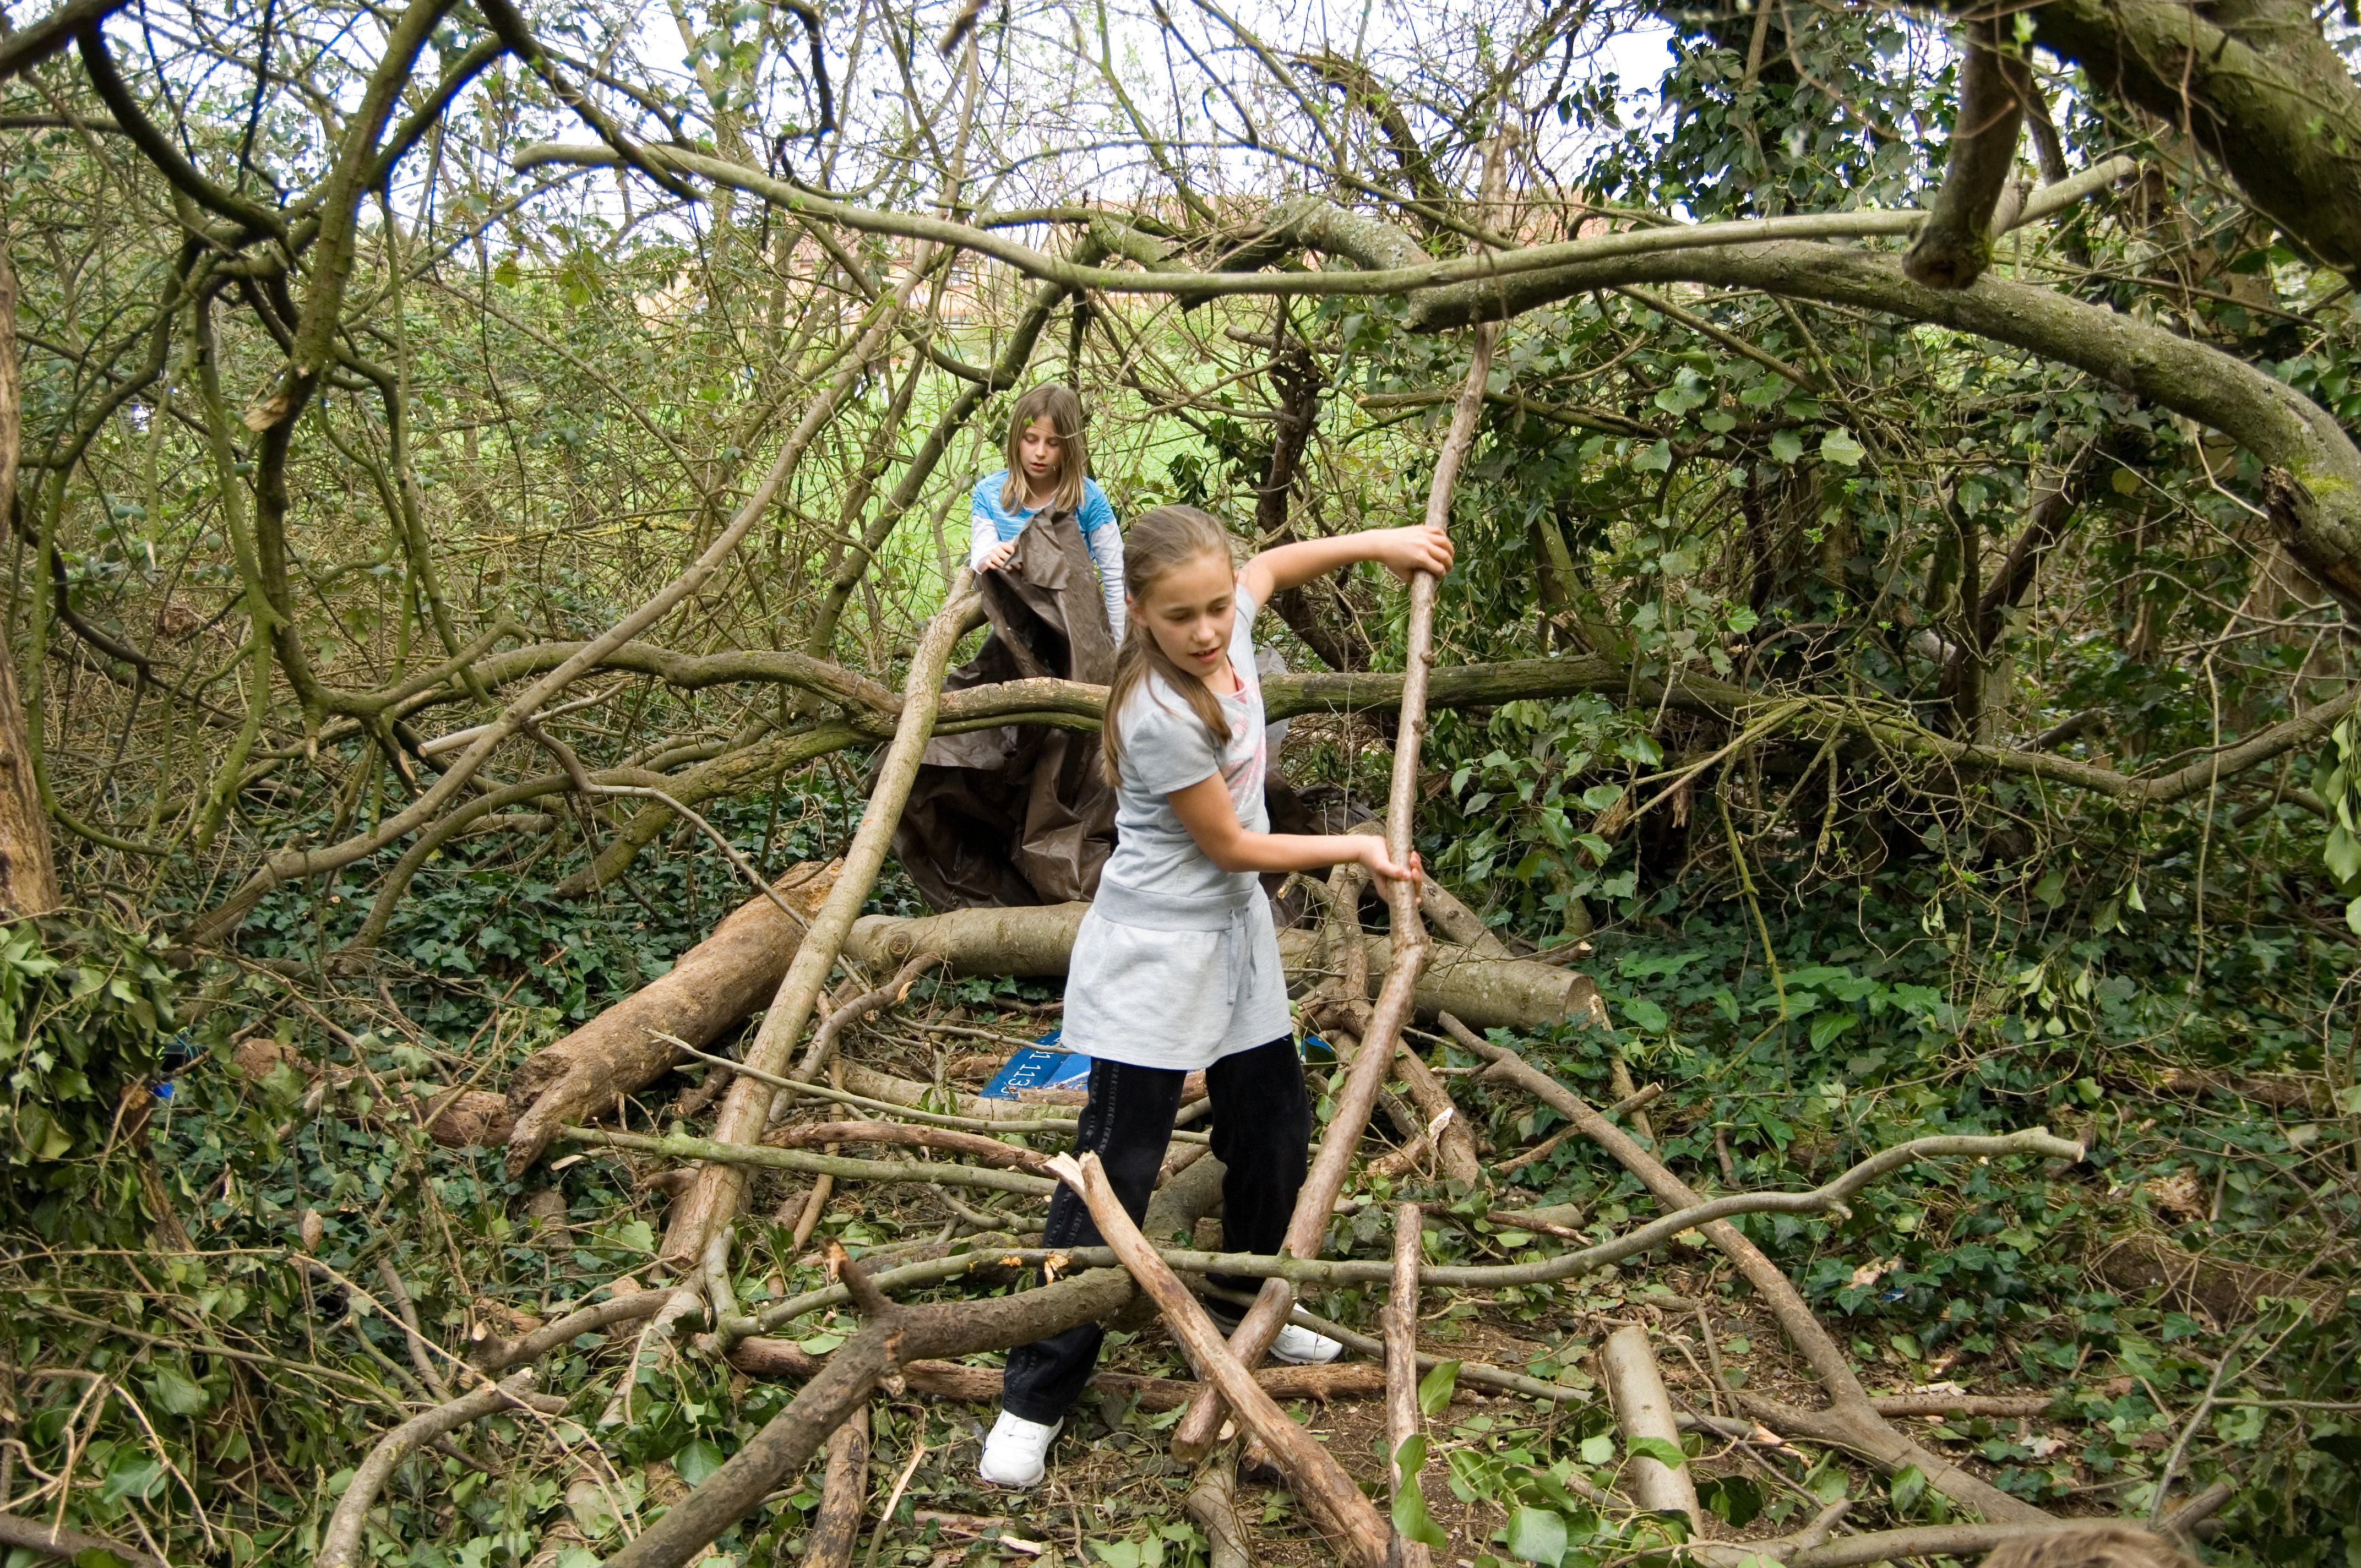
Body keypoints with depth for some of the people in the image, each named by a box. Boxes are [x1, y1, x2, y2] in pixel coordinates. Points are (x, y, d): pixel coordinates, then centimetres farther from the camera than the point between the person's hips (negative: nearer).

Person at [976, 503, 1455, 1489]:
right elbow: (1230, 846, -17)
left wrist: (1378, 542, 11)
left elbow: (1275, 565, 19)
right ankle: (1035, 1398, 5)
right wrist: (1355, 849, -6)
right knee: (1115, 1169, -5)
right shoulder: (1159, 716, -28)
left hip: (1234, 939, 8)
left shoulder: (1229, 624, -7)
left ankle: (1248, 1308, 40)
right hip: (1154, 957, -8)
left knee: (1275, 1129, 16)